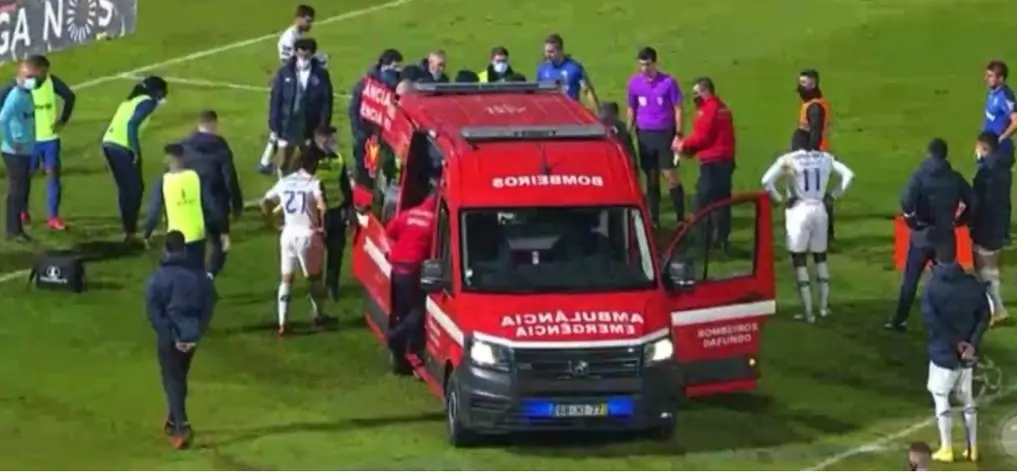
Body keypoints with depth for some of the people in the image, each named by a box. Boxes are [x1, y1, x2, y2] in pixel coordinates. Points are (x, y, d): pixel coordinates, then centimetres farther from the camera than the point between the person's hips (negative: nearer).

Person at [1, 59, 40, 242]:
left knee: (23, 190, 13)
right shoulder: (16, 96, -18)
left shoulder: (28, 95, 10)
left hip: (26, 151, 9)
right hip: (15, 152, -9)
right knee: (17, 191, -3)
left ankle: (16, 228, 21)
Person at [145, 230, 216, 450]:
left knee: (172, 381, 2)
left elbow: (153, 312, -14)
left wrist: (171, 337, -11)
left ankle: (181, 428, -11)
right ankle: (173, 421, 34)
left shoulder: (158, 277, -11)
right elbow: (208, 307, 0)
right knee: (180, 378, 21)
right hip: (191, 336, 4)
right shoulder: (199, 275, 0)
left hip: (169, 337, -4)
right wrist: (197, 334, -2)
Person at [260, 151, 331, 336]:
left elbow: (265, 202, 12)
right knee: (314, 277, 16)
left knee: (286, 278, 10)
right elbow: (322, 206, -26)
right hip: (308, 235, -4)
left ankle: (283, 323, 3)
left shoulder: (284, 182, 6)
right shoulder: (314, 183, -10)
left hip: (288, 234, 4)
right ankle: (318, 316, 29)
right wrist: (323, 226, -12)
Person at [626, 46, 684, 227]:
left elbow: (678, 109, -3)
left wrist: (678, 135, -9)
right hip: (644, 134, 3)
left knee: (670, 175, -6)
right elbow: (631, 110, 12)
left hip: (665, 133, -3)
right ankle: (653, 218, 14)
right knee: (651, 177, 8)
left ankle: (681, 217, -1)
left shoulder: (668, 82, -7)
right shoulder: (634, 83, 3)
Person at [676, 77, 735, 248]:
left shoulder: (708, 109, -13)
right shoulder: (722, 108, 17)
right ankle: (721, 239, 14)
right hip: (726, 160, 10)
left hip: (712, 162, -10)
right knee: (722, 200, 11)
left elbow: (702, 136, -17)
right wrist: (689, 148, 9)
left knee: (703, 201, -6)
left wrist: (684, 144, -1)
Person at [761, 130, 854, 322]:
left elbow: (767, 181, -16)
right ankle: (824, 306, 24)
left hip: (799, 210, -4)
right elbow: (848, 175, 7)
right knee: (820, 257, 20)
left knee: (799, 260, 3)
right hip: (819, 210, 4)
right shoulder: (825, 158, 6)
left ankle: (808, 311, 0)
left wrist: (779, 199, -4)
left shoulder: (788, 160, -6)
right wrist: (833, 195, 12)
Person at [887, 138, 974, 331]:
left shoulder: (920, 176, -11)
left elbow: (907, 201, -26)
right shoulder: (955, 178, 0)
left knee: (910, 279, 8)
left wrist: (911, 219, -10)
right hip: (945, 235, 2)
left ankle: (900, 320, 12)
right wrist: (958, 220, 9)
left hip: (922, 234, -2)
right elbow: (972, 202, -2)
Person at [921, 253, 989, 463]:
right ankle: (972, 448, 18)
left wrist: (956, 343, -13)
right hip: (967, 353, 4)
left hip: (943, 352, -4)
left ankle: (946, 449, 6)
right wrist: (973, 343, -9)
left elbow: (932, 321, -18)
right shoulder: (973, 284, -1)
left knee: (941, 397, 8)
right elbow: (984, 316, -4)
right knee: (967, 398, 16)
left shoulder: (932, 287, -12)